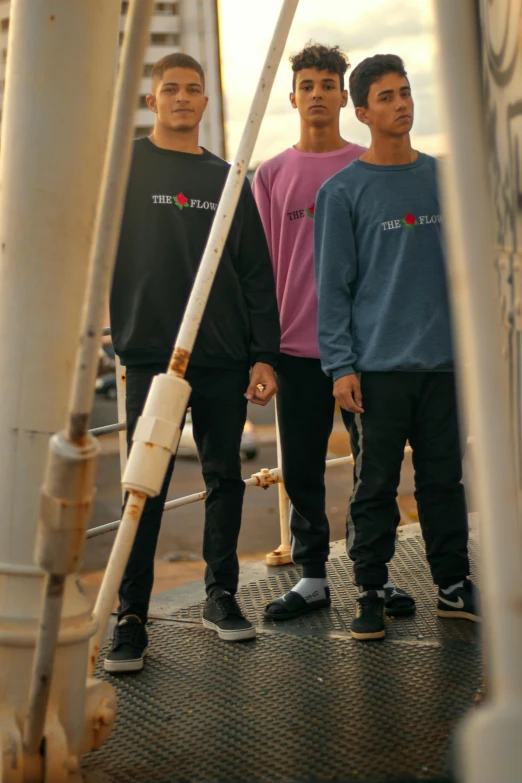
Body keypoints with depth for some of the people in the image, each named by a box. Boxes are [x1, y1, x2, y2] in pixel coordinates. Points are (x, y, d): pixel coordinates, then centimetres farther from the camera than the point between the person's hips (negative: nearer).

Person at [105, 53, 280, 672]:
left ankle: (220, 595, 23)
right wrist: (109, 330, -9)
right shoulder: (124, 168, 6)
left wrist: (263, 355, 4)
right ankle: (131, 617, 3)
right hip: (151, 355, -3)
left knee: (225, 478, 9)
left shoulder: (227, 180, 14)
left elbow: (257, 274, 12)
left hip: (225, 359, 3)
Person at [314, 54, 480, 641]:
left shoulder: (443, 178, 12)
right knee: (375, 487, 3)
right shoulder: (341, 192, 0)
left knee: (444, 480, 11)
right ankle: (370, 593, 15)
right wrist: (341, 366, -10)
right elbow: (332, 285, -3)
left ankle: (453, 586, 23)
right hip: (378, 367, -3)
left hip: (445, 360, 4)